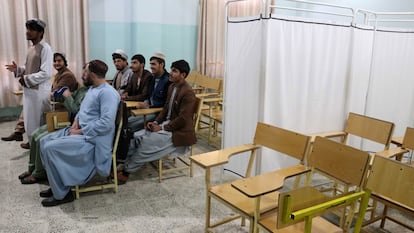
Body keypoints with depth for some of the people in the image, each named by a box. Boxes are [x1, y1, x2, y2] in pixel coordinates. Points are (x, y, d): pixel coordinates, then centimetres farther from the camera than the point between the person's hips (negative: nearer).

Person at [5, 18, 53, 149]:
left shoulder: (45, 48, -15)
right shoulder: (32, 48, 14)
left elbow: (46, 73, -22)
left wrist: (27, 79, -17)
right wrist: (18, 70, 4)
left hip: (39, 91, -9)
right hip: (29, 90, 9)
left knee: (38, 121, 1)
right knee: (30, 119, 17)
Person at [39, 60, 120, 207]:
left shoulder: (107, 93, -19)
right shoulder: (92, 89, 14)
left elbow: (106, 123, -28)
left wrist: (80, 132, -21)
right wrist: (76, 120, 3)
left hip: (91, 139, -11)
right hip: (79, 130, 11)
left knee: (50, 148, -20)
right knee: (45, 141, 8)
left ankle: (61, 194, -5)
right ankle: (57, 185, 15)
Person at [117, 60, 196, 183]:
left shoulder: (188, 92, -19)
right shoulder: (172, 87, 9)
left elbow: (183, 119, -22)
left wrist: (162, 128, -17)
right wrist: (156, 122, 0)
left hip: (179, 131, -9)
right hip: (167, 123, 9)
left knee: (147, 142, -19)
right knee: (137, 136, -4)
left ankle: (126, 171, -5)